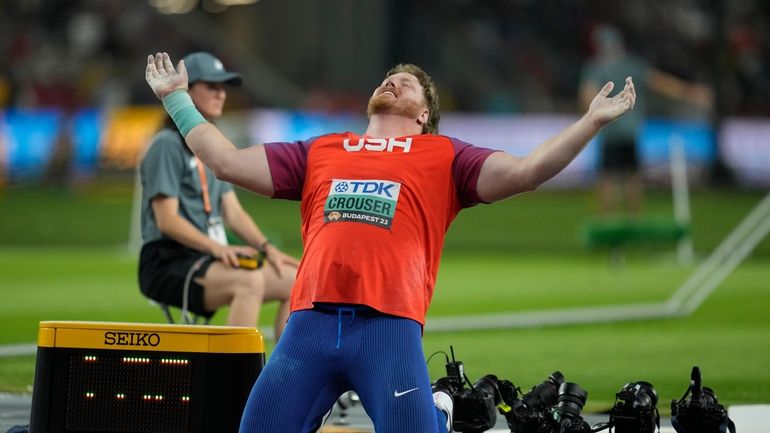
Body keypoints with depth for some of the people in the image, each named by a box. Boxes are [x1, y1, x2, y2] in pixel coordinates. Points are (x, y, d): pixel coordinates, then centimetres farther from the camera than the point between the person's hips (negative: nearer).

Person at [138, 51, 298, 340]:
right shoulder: (167, 145, -8)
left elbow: (233, 212, 18)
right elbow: (167, 220, -16)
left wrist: (267, 248, 1)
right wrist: (217, 247, -28)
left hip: (209, 260, 9)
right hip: (166, 263, -9)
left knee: (293, 279, -2)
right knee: (249, 281, -32)